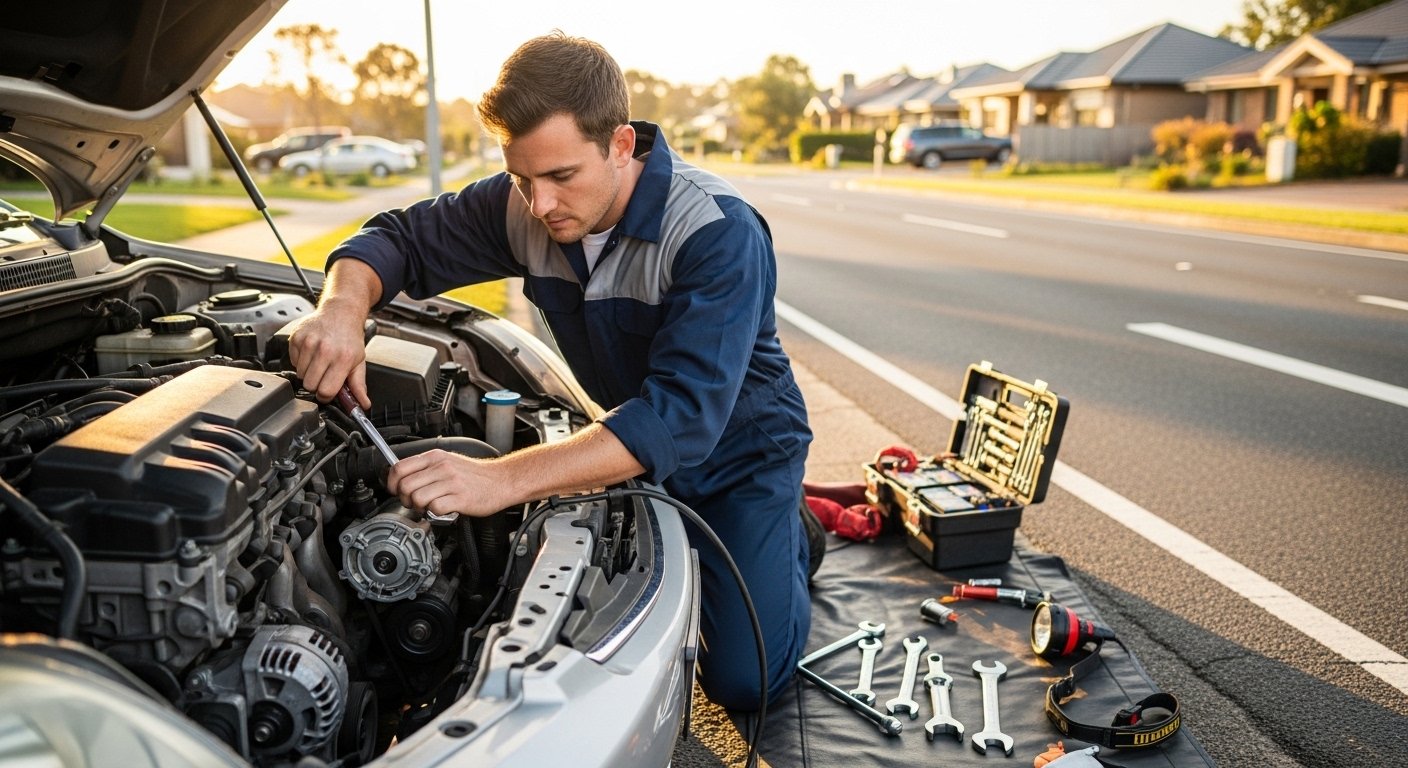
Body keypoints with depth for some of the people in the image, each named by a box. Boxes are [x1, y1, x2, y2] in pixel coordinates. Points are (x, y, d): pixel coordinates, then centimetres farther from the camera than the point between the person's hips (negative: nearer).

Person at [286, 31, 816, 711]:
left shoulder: (720, 233, -34)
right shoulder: (523, 206, -16)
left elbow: (681, 416, -44)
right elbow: (399, 239, -4)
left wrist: (501, 480, -52)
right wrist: (343, 306, -30)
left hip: (739, 451, -5)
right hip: (634, 441, 5)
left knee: (740, 680, -6)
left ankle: (788, 534, 22)